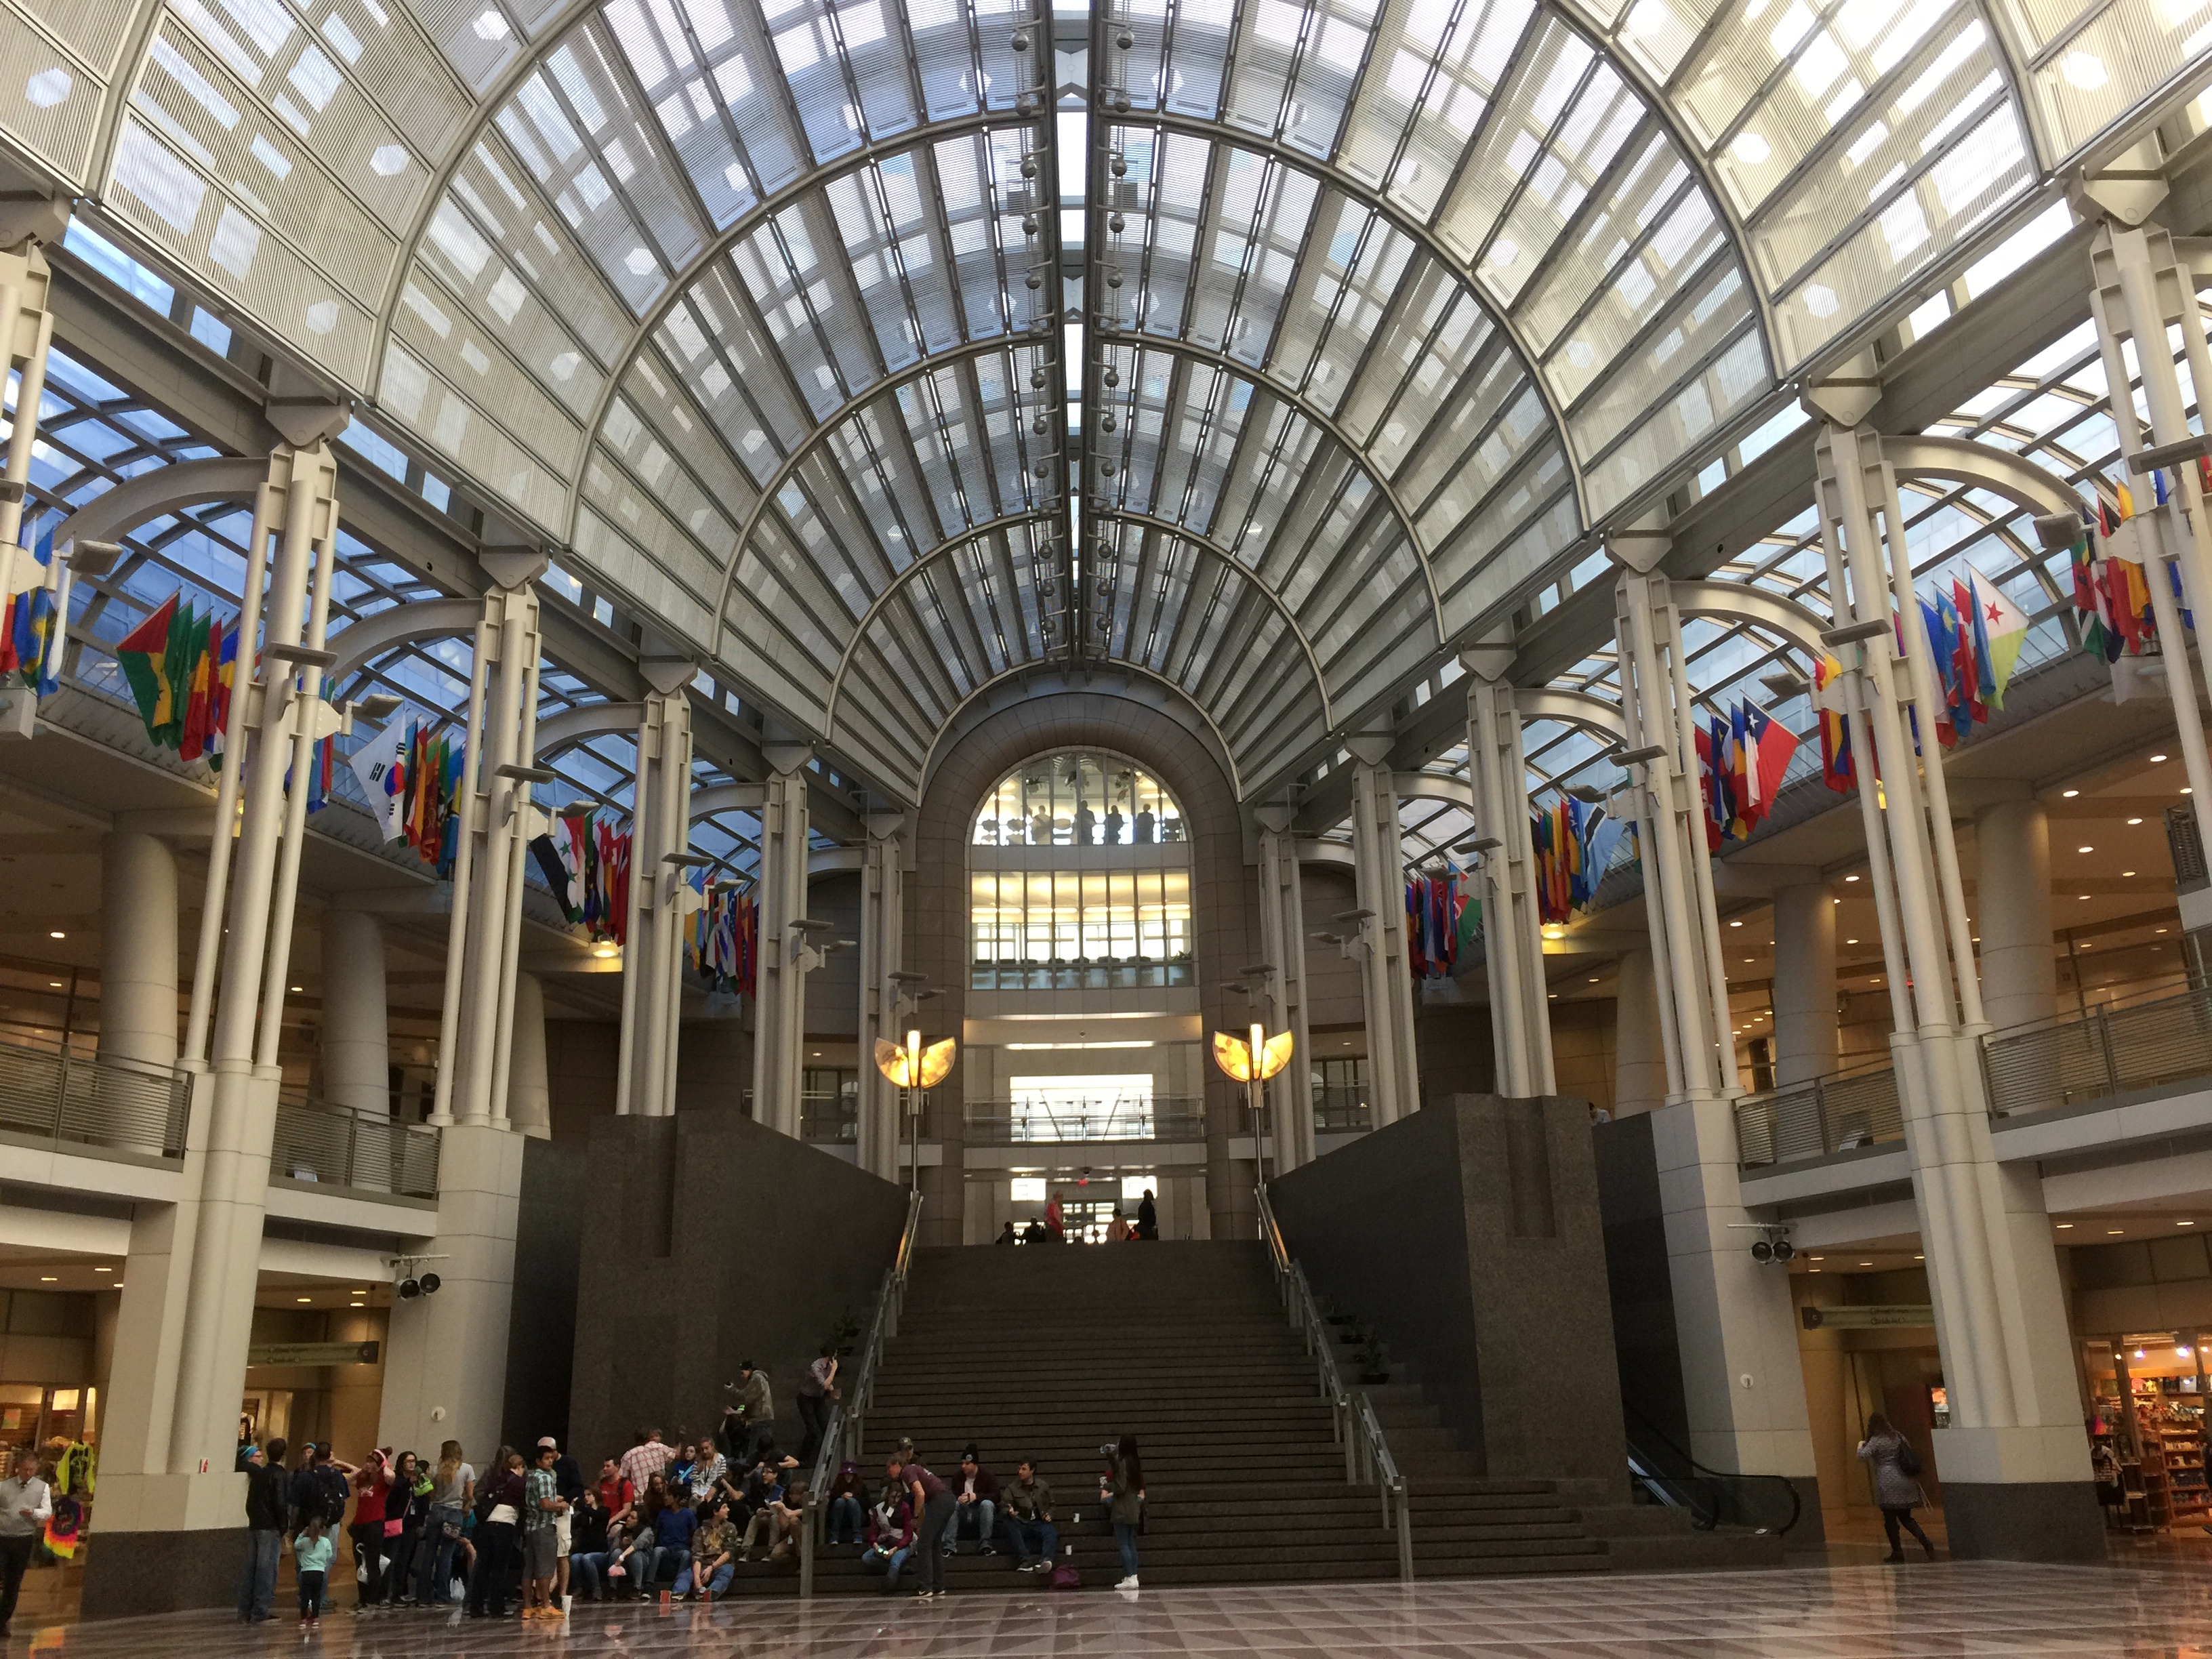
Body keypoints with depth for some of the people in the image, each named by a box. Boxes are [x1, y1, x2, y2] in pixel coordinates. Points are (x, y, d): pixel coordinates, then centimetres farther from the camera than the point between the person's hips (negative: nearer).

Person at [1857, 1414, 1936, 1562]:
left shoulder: (1875, 1441, -10)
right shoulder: (1898, 1436, 10)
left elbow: (1862, 1456, -18)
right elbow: (1910, 1451, 15)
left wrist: (1860, 1445, 3)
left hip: (1887, 1484, -6)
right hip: (1905, 1482, 6)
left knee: (1890, 1519, 3)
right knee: (1906, 1518, 14)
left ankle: (1897, 1552, 5)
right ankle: (1926, 1543, -1)